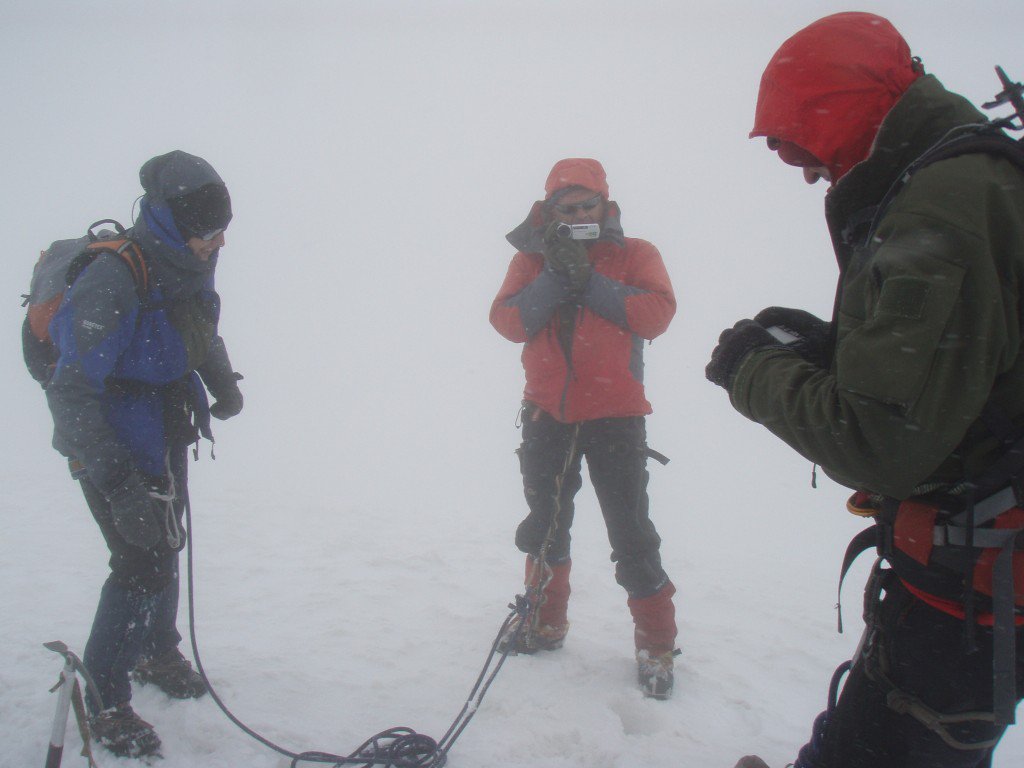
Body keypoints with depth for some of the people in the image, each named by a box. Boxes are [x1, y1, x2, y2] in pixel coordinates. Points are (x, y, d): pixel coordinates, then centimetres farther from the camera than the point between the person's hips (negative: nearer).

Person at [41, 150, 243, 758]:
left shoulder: (187, 276, -2)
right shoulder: (112, 286, -28)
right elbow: (72, 395, -30)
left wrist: (222, 381, 9)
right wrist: (116, 481, -35)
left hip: (165, 444, 8)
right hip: (116, 451, -8)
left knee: (166, 549, 20)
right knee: (143, 562, -9)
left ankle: (158, 653, 43)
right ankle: (106, 700, 10)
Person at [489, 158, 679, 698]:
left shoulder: (635, 255, 3)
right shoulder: (531, 259, 9)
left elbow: (656, 314, -13)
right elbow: (508, 321, -5)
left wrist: (589, 281, -17)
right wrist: (555, 277, -16)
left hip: (615, 415, -3)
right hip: (546, 414, 3)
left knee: (631, 533, -2)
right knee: (545, 524, 16)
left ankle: (656, 645, 12)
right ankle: (546, 622, 35)